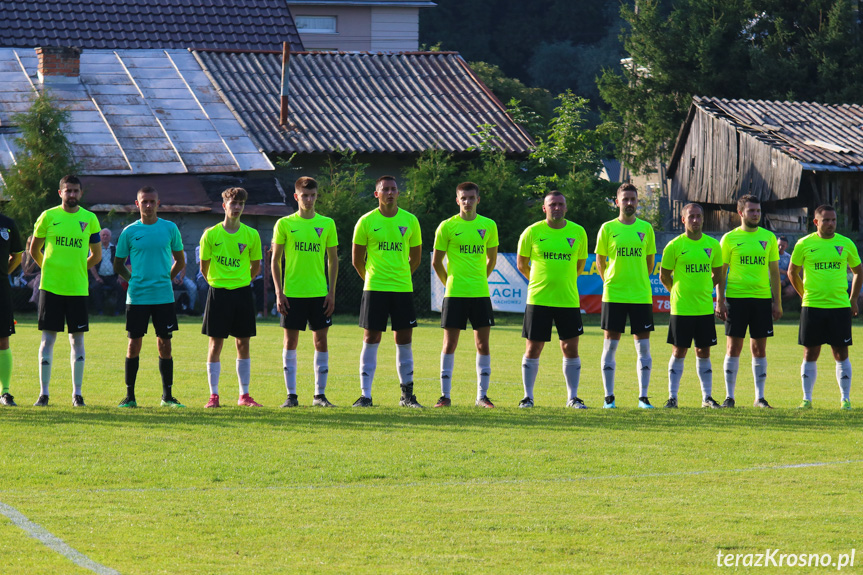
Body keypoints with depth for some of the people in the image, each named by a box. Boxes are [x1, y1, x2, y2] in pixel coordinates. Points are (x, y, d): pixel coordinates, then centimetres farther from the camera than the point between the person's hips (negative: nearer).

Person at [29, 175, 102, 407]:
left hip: (78, 289, 1)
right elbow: (34, 250, 12)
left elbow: (96, 254, 15)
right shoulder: (48, 217, 2)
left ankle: (77, 393, 9)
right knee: (48, 338, -1)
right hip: (50, 287, -1)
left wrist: (77, 270, 12)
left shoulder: (90, 219, 5)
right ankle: (43, 392, 3)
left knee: (77, 339, 3)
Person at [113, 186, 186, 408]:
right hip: (137, 296, -1)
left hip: (163, 296, 1)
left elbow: (180, 261, 14)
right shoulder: (129, 232, 2)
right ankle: (130, 396, 6)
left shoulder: (169, 228, 4)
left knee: (164, 344, 3)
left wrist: (166, 279, 5)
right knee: (134, 344, 0)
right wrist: (133, 279, 0)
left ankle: (167, 396, 11)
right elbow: (118, 265, 10)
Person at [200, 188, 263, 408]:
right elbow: (204, 267, 5)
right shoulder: (211, 235, -3)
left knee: (243, 344, 5)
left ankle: (244, 395, 12)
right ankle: (214, 395, 4)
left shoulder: (251, 235, 1)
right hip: (218, 293, -2)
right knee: (216, 343, -1)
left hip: (242, 292, 2)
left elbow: (255, 266, 12)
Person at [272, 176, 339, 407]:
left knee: (321, 340, 2)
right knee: (291, 340, 1)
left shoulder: (327, 224, 5)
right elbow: (275, 261, 3)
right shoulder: (284, 224, 1)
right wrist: (279, 293, -4)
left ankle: (320, 394, 9)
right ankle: (291, 394, 6)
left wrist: (331, 292, 1)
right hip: (292, 293, -1)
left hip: (319, 293, 1)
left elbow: (333, 260, 9)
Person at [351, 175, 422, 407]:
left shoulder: (410, 221, 5)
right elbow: (357, 259, 7)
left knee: (404, 340, 5)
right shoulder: (366, 222, -1)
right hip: (374, 289, -2)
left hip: (403, 288, 2)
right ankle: (366, 395, 0)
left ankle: (407, 395, 13)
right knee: (371, 339, -2)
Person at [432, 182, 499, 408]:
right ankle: (445, 395, 5)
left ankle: (482, 395, 8)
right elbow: (437, 262, 6)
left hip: (480, 293, 2)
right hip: (454, 294, -2)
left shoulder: (488, 226, 6)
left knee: (483, 344, 2)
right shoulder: (447, 227, -1)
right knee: (450, 343, -1)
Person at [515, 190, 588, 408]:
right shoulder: (532, 232, -2)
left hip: (568, 300, 1)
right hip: (538, 300, -1)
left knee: (571, 349, 2)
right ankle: (528, 396, 12)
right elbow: (521, 263, 10)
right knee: (533, 349, 1)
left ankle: (572, 397, 13)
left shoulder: (578, 232, 3)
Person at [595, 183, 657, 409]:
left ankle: (643, 396, 6)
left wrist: (640, 281, 12)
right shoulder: (608, 228, 1)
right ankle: (609, 396, 6)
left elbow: (649, 260, 14)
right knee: (610, 344, 0)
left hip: (641, 295, 2)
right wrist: (610, 281, 8)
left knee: (643, 345, 1)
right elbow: (600, 260, 9)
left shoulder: (645, 228, 6)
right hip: (613, 295, -1)